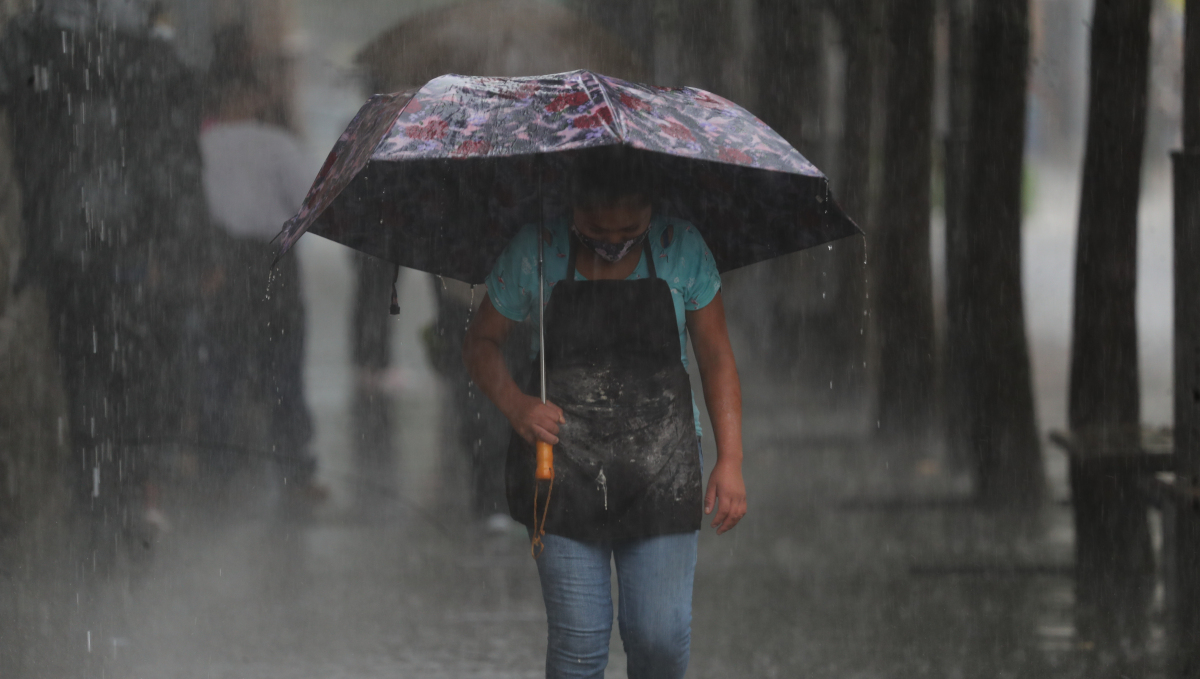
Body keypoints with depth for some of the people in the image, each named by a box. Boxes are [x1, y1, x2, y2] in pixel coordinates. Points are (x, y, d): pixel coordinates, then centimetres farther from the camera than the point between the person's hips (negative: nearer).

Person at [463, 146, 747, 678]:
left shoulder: (682, 250, 2)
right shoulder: (535, 252, 0)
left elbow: (716, 357, 7)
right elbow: (480, 342, 9)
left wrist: (729, 460, 0)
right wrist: (514, 405, -10)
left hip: (659, 470, 0)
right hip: (565, 469, 0)